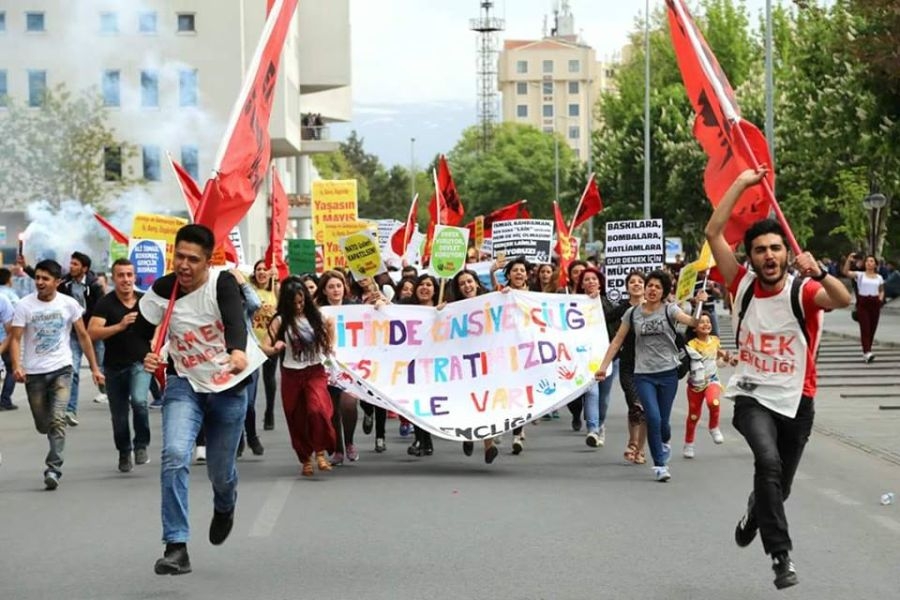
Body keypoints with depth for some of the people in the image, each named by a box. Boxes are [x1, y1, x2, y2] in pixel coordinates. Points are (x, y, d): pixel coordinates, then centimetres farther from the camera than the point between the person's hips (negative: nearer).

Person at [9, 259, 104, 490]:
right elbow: (15, 339, -7)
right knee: (43, 425, 10)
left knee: (57, 419, -18)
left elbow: (83, 336, 5)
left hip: (61, 369, -1)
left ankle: (53, 469, -19)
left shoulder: (69, 304, -2)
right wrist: (17, 366, -23)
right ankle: (57, 448, 44)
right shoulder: (24, 305, -4)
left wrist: (94, 368, 3)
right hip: (34, 373, 1)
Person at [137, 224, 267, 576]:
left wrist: (238, 351, -59)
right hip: (184, 385, 1)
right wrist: (146, 357, -20)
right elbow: (140, 334, 2)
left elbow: (235, 319, -38)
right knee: (175, 455, -23)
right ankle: (176, 547, -20)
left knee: (220, 472, 11)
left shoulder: (223, 283, -19)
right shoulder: (161, 292, -10)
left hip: (229, 386, -1)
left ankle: (224, 508, 51)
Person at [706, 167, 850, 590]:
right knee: (768, 461, -29)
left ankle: (754, 514, 52)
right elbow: (713, 233, -9)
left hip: (795, 400, 1)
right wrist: (742, 183, -12)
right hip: (751, 396, -1)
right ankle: (780, 554, -25)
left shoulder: (803, 291, -12)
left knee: (779, 485, 16)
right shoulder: (742, 285, -5)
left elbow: (844, 300, -32)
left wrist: (818, 273, -51)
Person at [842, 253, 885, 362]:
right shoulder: (859, 275, 2)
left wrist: (881, 298, 0)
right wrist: (848, 260, -23)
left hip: (875, 303, 3)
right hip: (862, 302, -3)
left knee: (872, 328, 6)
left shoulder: (879, 278, 11)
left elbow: (882, 291, 21)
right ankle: (867, 352, -21)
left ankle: (867, 352, 19)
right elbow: (845, 272, -11)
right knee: (865, 328, -12)